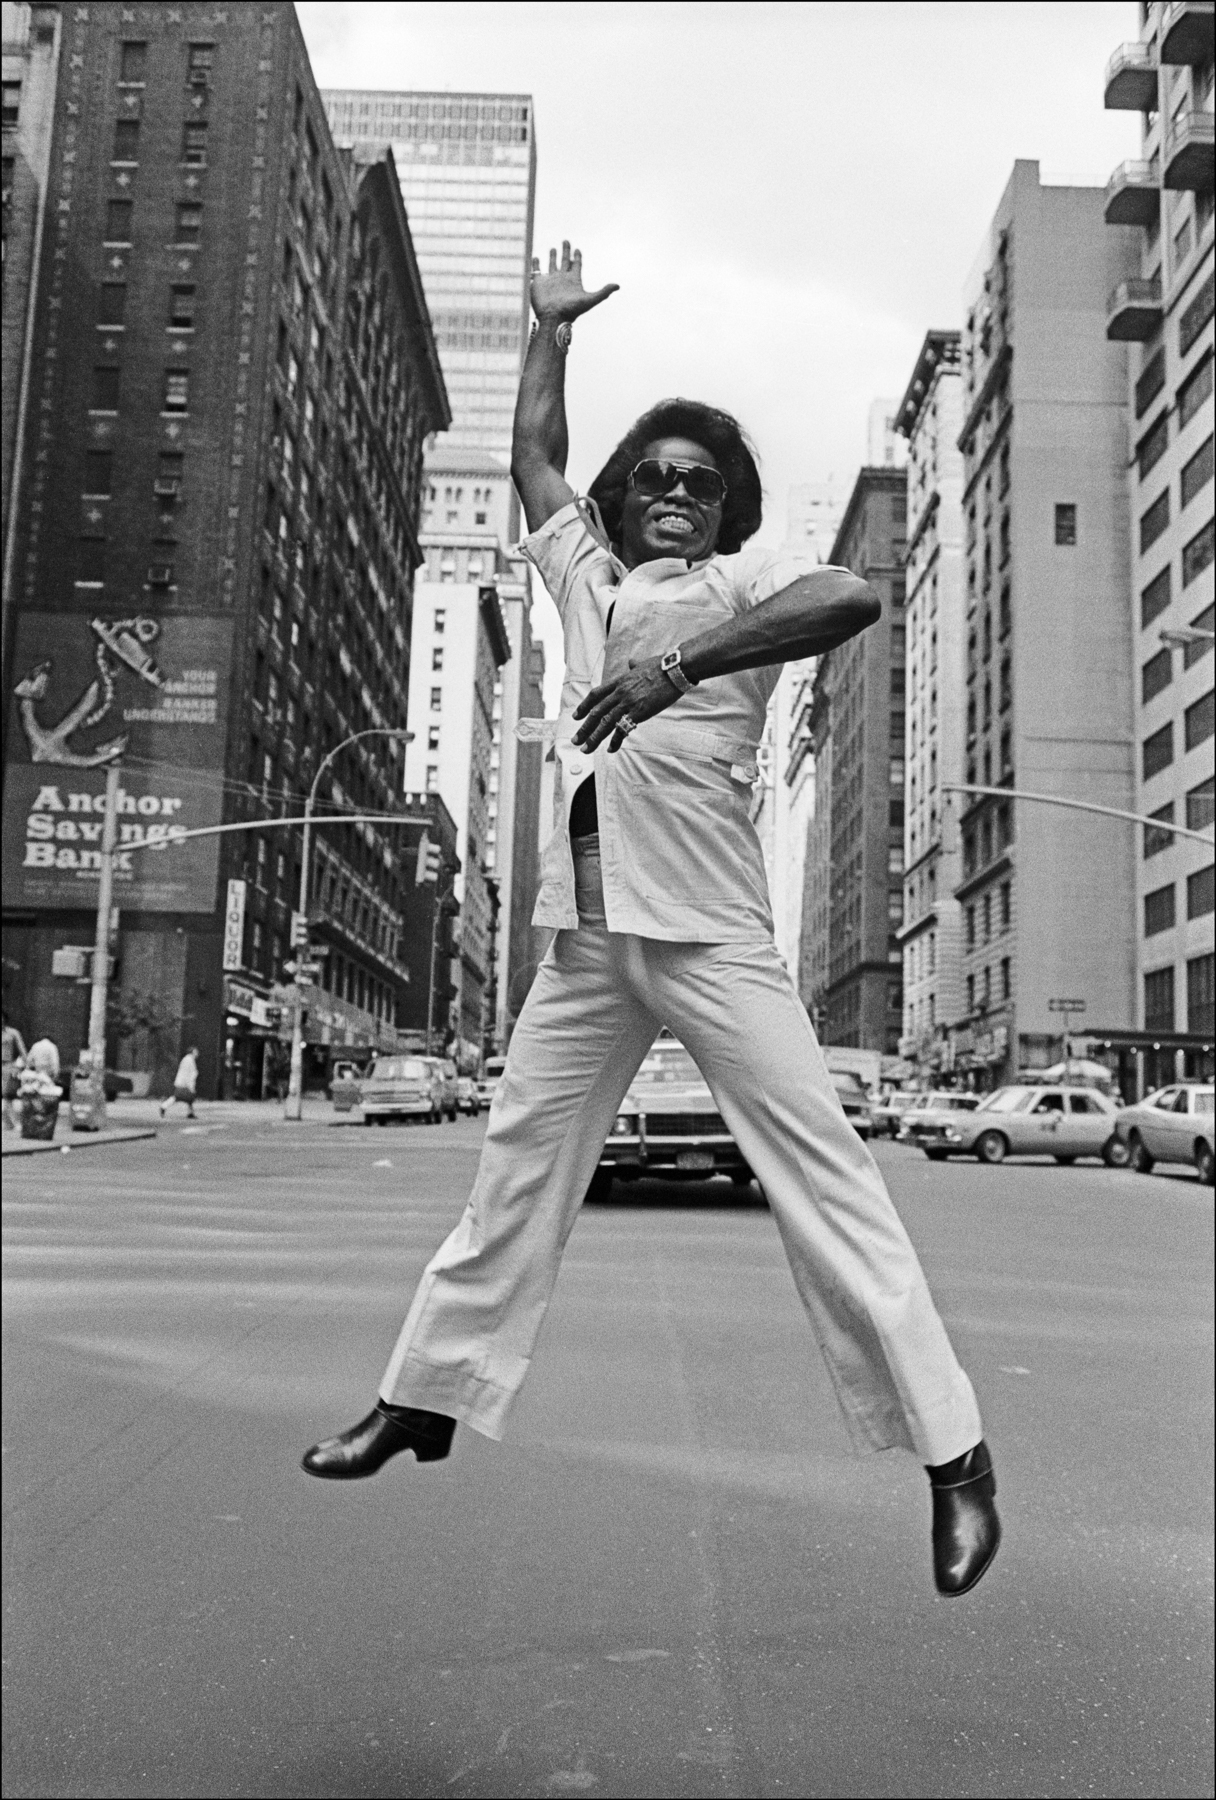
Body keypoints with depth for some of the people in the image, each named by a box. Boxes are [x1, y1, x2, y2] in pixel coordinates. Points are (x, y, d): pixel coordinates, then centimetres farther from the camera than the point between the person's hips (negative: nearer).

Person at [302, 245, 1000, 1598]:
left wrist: (682, 660, -26)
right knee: (516, 1167, 11)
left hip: (708, 927, -6)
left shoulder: (741, 585, 4)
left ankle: (951, 1449, -3)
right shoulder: (587, 574, 21)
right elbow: (533, 454, 36)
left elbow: (854, 595, -18)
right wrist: (551, 326, 37)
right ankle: (426, 1396, 23)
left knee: (823, 1172, -8)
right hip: (586, 929, 6)